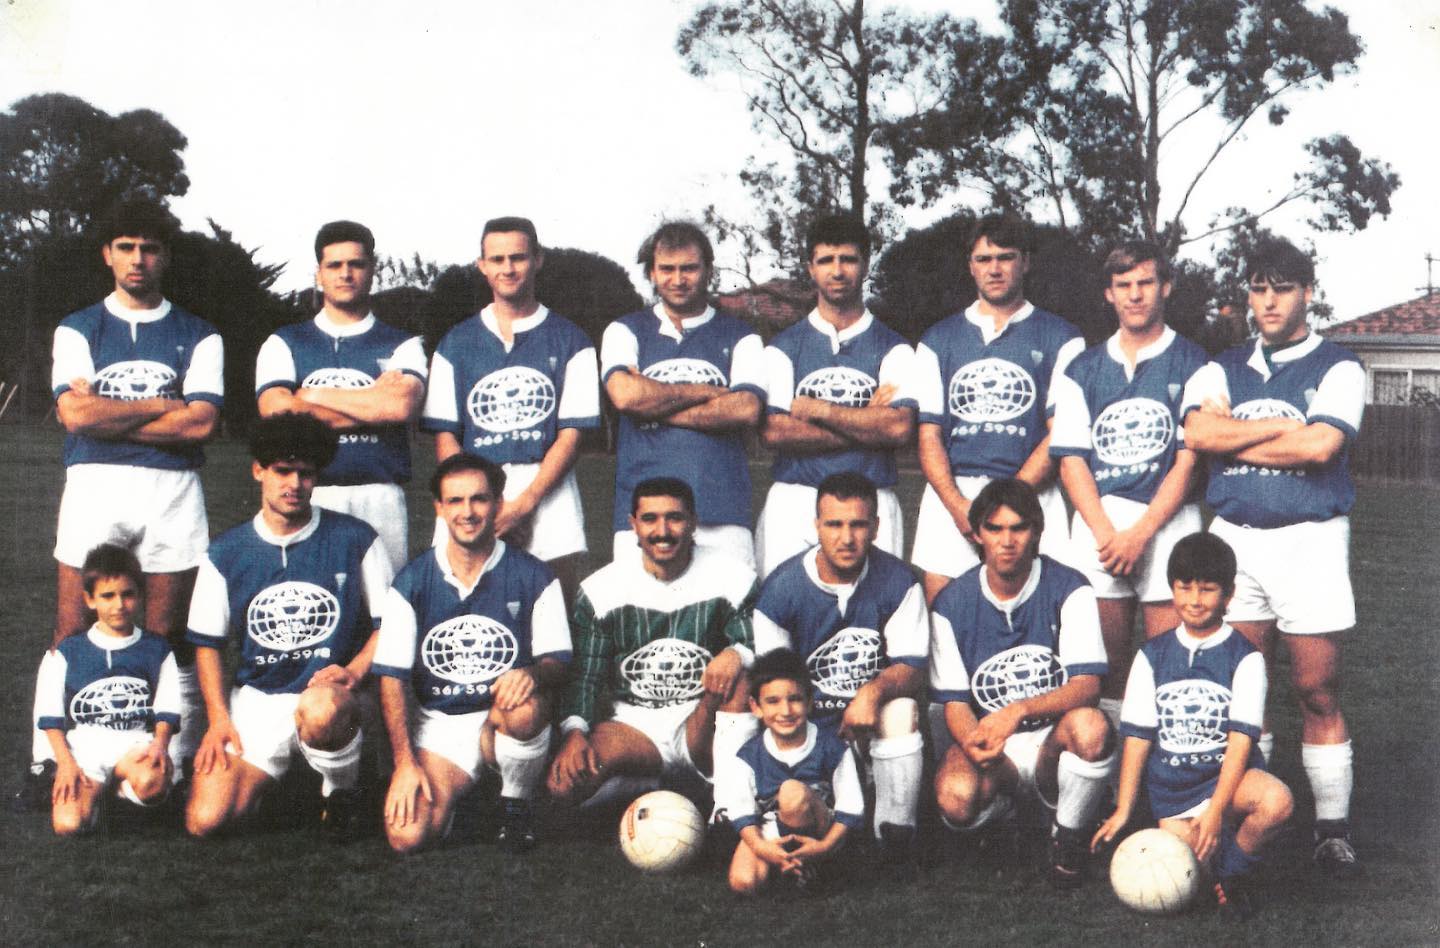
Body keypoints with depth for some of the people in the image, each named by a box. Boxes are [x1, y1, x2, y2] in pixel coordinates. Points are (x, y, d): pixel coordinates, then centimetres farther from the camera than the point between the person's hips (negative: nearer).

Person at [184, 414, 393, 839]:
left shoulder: (355, 540, 1)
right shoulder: (226, 554, 6)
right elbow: (207, 643, 12)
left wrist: (353, 672, -14)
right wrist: (218, 719, 0)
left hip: (330, 693, -2)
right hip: (256, 699, 2)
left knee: (320, 708, -41)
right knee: (203, 821, -16)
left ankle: (342, 789, -7)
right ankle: (267, 777, 18)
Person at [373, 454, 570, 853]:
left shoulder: (533, 576, -2)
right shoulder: (412, 581, 0)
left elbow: (558, 660, -3)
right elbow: (392, 676, -1)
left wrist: (532, 674, -29)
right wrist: (405, 762, -11)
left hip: (502, 717, 0)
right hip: (436, 724, 0)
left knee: (526, 707, -37)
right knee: (406, 836, -22)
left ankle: (516, 803, -7)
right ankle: (452, 791, 13)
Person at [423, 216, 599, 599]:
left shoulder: (568, 341, 9)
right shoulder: (456, 342, 14)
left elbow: (571, 434, 2)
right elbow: (445, 438, 9)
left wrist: (523, 504, -10)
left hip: (547, 491, -1)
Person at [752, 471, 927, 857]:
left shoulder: (898, 582, -7)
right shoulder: (781, 589, -9)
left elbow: (912, 668, -11)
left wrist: (874, 691, -34)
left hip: (874, 724, 1)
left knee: (902, 709, -33)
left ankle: (897, 832, -23)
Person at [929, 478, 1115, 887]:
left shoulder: (1068, 589, -6)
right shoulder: (953, 603, -2)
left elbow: (1087, 685, -16)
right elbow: (954, 703, -2)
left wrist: (1019, 711, -34)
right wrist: (975, 745, -26)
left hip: (1054, 739, -1)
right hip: (989, 746, 1)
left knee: (1091, 726, -36)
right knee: (956, 799, -33)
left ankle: (1070, 836, -5)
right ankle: (1003, 807, 9)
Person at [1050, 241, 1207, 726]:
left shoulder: (1192, 364, 4)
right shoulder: (1082, 371, 13)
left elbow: (1188, 461, -1)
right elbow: (1071, 460, 7)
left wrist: (1140, 533, -11)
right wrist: (1105, 534, -7)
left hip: (1167, 519, -2)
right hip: (1098, 522, 2)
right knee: (1107, 660, 2)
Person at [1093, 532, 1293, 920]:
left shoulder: (1244, 658, -2)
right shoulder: (1152, 656, 6)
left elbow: (1241, 738, -10)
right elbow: (1137, 736, 6)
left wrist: (1216, 809, -20)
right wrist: (1123, 811, 2)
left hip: (1226, 776, -2)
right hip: (1171, 788, 2)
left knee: (1277, 801, -34)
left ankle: (1232, 873, -7)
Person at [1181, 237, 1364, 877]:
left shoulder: (1336, 368, 3)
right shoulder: (1222, 370, 14)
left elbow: (1321, 445, -14)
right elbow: (1198, 433, -7)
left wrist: (1234, 437, -5)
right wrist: (1284, 426, -8)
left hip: (1311, 537, -3)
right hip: (1234, 537, 3)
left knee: (1318, 691, -1)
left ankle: (1332, 829, 8)